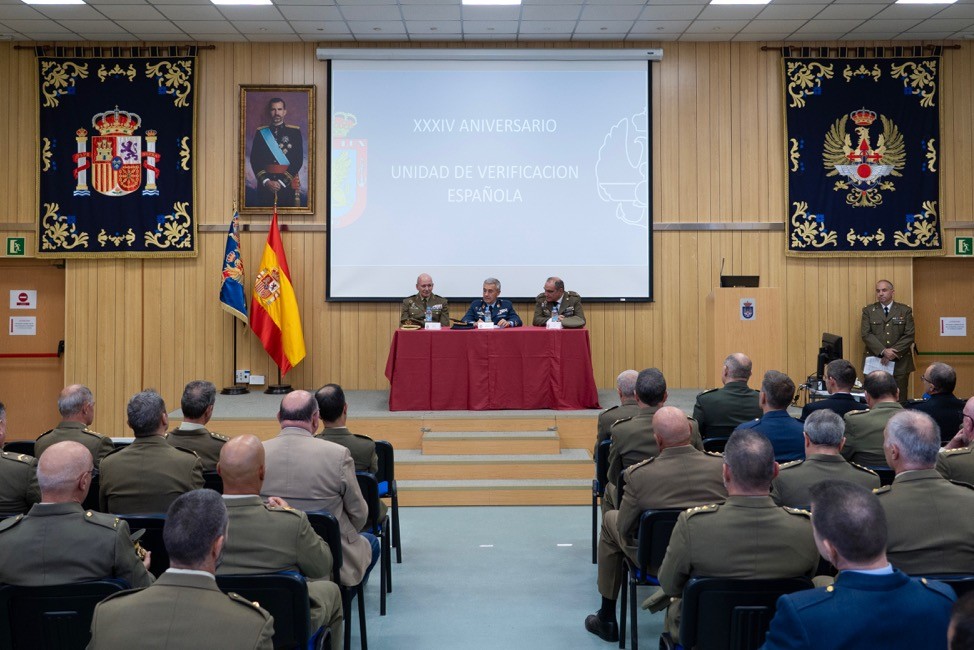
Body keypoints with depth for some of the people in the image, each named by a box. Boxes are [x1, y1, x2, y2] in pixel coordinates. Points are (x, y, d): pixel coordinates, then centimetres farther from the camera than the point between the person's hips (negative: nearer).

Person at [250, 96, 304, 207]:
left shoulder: (295, 132, 5)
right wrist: (266, 181, -10)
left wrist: (282, 182, -10)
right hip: (265, 185, 1)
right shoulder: (260, 133, 10)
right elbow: (254, 160, 4)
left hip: (288, 184, -1)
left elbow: (299, 160, -2)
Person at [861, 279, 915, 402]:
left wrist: (893, 352, -11)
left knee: (900, 400, 0)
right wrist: (883, 351, -15)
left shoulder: (905, 311, 8)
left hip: (900, 362, 0)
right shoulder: (868, 311, 7)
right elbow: (866, 334, -3)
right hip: (875, 361, 0)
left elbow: (909, 335, 0)